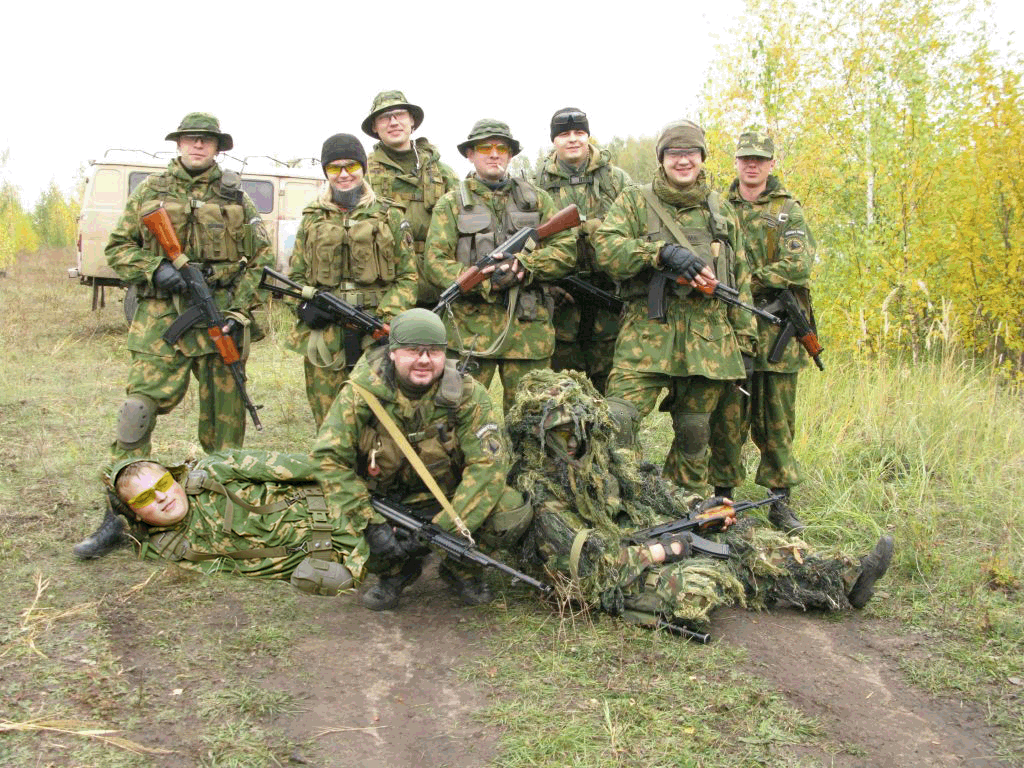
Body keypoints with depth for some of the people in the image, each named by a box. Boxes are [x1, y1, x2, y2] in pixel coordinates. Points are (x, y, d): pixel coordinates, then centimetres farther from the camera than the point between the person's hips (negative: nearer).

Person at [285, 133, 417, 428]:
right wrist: (307, 304, -3)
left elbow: (408, 277, 6)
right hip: (324, 336, 2)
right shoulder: (312, 218, 15)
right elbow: (296, 275, 19)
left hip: (376, 336, -2)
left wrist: (387, 317, -10)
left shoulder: (389, 216, 10)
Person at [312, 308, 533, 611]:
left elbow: (488, 463, -22)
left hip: (445, 498, 0)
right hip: (382, 500, 0)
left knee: (513, 514, -26)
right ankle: (395, 571, 10)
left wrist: (444, 529, -30)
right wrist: (370, 526, -29)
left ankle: (461, 566, 7)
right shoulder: (362, 392, -18)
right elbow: (329, 458, -21)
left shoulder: (466, 393, -17)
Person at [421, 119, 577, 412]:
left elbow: (565, 251, 7)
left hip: (529, 325, 2)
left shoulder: (536, 199, 16)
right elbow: (434, 262, -2)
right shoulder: (452, 204, 9)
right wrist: (486, 281, -16)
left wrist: (523, 263, -11)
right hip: (471, 327, -2)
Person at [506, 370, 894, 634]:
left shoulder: (599, 457, 9)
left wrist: (695, 508, 1)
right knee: (699, 582, -28)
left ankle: (846, 576, 0)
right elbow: (586, 560, -21)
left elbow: (648, 486, 19)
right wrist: (661, 551, -18)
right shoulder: (538, 492, -16)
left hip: (646, 543, 9)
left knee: (741, 535, -1)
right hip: (613, 584, -9)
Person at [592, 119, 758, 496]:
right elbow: (605, 247, -11)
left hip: (708, 339, 3)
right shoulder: (635, 201, 6)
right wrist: (663, 252, -21)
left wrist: (746, 342, 13)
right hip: (648, 334, -3)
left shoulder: (722, 210, 16)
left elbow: (740, 281, 17)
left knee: (695, 434, 9)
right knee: (616, 422, -16)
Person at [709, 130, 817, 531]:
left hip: (777, 330, 0)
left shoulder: (789, 210, 7)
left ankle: (780, 499, 14)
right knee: (728, 415, 0)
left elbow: (799, 266, -7)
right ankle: (723, 495, 10)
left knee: (776, 419, 5)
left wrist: (747, 283, -13)